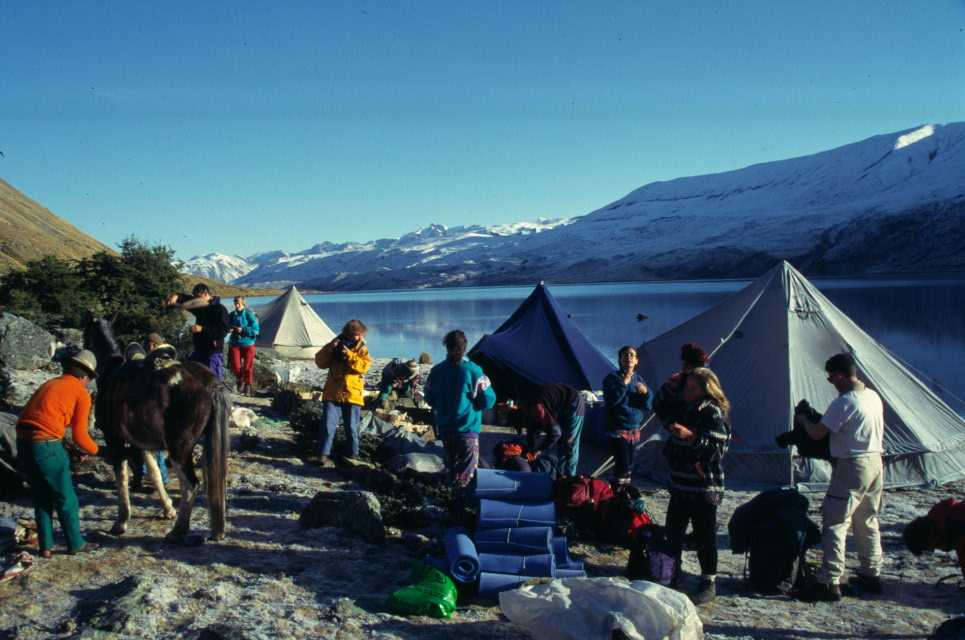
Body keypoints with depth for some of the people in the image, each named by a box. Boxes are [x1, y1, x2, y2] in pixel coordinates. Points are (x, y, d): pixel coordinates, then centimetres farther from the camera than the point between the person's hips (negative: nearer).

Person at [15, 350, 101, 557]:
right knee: (66, 499, 9)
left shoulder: (49, 384, 21)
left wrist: (70, 447, 23)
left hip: (23, 444, 7)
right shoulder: (81, 394, 0)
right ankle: (75, 544, 18)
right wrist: (94, 449, 19)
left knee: (41, 498, 19)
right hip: (47, 447, -7)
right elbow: (79, 435, -2)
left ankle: (46, 546, 23)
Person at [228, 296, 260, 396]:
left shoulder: (249, 315, -11)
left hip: (248, 344, -3)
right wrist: (229, 329, -7)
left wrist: (243, 330, -24)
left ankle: (247, 387, 19)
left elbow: (256, 330, -13)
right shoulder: (232, 315, 3)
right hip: (235, 344, 3)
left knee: (247, 367, 4)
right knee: (235, 366, -5)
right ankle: (240, 381, 24)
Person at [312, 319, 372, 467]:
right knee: (328, 425, -6)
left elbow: (364, 365, -12)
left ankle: (353, 455, 19)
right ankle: (323, 454, -1)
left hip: (352, 395, -1)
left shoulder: (362, 349, 6)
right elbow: (320, 362, 1)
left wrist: (349, 355, -20)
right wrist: (330, 348, -13)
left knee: (352, 427, 7)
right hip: (332, 393, 1)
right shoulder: (335, 347, 10)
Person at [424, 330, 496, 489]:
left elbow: (429, 398, 7)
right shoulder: (473, 371, -15)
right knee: (467, 468, 2)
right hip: (467, 428, -4)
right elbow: (488, 401, -12)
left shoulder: (437, 371, -3)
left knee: (452, 463, 21)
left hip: (444, 427, 5)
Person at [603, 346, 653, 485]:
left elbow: (649, 405, 7)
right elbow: (610, 400, -22)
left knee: (629, 466, 10)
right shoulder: (612, 377, -6)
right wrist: (624, 383, -24)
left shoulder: (638, 379, 10)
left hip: (634, 429, 6)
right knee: (623, 464, -14)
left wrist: (645, 393, -13)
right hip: (618, 429, -6)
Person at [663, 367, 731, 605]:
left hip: (704, 488, -8)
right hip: (681, 484, 8)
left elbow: (716, 446, -23)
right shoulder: (687, 410, 11)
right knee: (673, 530, 16)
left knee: (704, 535, 0)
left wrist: (690, 436, -35)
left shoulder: (713, 413, -13)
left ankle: (709, 584, 10)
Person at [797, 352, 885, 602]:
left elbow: (817, 433, -16)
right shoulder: (874, 396, 9)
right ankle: (871, 575, 27)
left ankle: (830, 582, -7)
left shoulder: (844, 402, -19)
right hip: (875, 462, 9)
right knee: (868, 522, 19)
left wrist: (803, 420, 5)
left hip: (851, 468, -9)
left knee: (835, 524, -6)